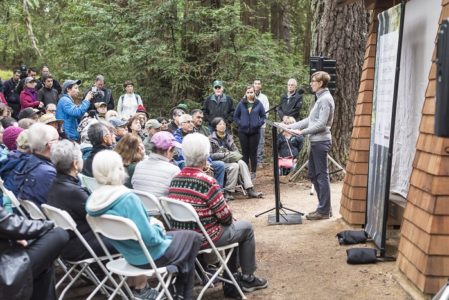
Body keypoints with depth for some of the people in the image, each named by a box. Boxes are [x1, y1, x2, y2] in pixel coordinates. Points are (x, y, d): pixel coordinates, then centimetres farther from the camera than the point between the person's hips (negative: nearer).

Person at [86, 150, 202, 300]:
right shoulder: (128, 198, -32)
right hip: (151, 256, -8)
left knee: (178, 234, 29)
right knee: (193, 237, 17)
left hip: (129, 255, 8)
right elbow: (150, 238, -29)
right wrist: (156, 226, -9)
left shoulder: (93, 200, -6)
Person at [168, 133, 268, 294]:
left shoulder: (174, 180, -1)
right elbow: (225, 216, -17)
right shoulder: (207, 182, -23)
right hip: (204, 237, -7)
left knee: (232, 225, 30)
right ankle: (248, 278, 24)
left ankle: (231, 274, 40)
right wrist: (230, 220, 8)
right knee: (246, 227, 16)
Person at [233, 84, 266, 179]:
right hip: (243, 131, 1)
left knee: (253, 152, 6)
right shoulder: (241, 104, 1)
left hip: (255, 132, 0)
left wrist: (259, 124, -7)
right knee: (245, 152, 7)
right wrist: (239, 124, -3)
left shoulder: (258, 104, 0)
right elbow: (235, 116, 7)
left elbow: (263, 116, 5)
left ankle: (253, 171, 15)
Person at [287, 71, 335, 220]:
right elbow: (310, 119, 20)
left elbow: (321, 124, -20)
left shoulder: (326, 99, -14)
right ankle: (324, 206, 22)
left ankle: (324, 211, 4)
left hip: (321, 142, -10)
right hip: (316, 141, 10)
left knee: (322, 176, -3)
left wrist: (302, 132, -15)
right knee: (313, 174, 14)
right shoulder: (320, 98, 18)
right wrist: (290, 126, 15)